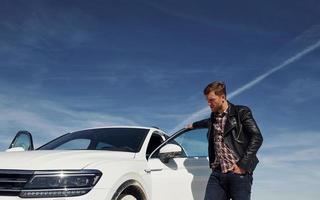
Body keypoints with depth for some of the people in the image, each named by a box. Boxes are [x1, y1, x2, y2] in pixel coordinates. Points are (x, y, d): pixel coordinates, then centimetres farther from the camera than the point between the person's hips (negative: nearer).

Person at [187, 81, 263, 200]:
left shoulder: (241, 113, -2)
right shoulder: (213, 117, 17)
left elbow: (257, 138, -9)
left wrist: (243, 164, -14)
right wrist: (194, 125, 56)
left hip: (238, 173, -5)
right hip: (217, 174, 5)